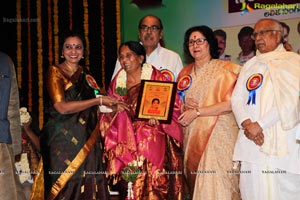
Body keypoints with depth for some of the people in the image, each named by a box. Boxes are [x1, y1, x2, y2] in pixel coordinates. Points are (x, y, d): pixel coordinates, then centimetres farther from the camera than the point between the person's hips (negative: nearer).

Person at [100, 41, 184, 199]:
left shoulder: (156, 77, -3)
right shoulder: (118, 81, 9)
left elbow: (173, 104, -5)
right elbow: (109, 110, 14)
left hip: (152, 140, -3)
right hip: (127, 142, 3)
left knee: (152, 182, -8)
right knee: (130, 184, 2)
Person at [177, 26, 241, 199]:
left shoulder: (225, 69, -4)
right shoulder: (185, 73, 13)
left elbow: (231, 103, -13)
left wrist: (196, 112, -14)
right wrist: (185, 105, -5)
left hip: (218, 133, -5)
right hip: (192, 135, 5)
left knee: (216, 182, -9)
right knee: (196, 181, 6)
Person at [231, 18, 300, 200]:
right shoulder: (250, 65, 19)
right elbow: (237, 98, 10)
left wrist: (260, 124, -13)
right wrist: (246, 124, -9)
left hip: (282, 142, -5)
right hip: (251, 140, 5)